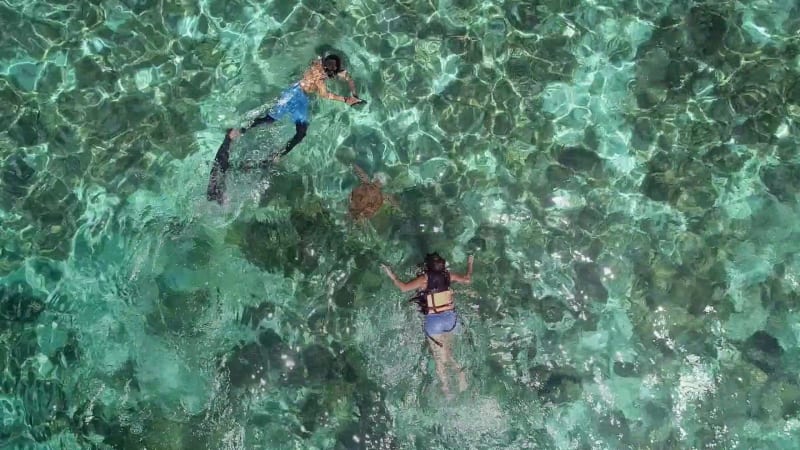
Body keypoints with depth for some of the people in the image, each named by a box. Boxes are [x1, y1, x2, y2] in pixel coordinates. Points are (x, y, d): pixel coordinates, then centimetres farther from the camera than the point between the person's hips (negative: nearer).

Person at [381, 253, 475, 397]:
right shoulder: (448, 275, -2)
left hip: (434, 320, -4)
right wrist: (470, 264, 27)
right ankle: (460, 371, -2)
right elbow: (467, 280, 11)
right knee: (447, 353, 21)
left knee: (440, 357, 10)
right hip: (450, 318, 4)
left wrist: (392, 276, -2)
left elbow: (404, 288, -16)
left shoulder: (425, 278, -12)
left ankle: (446, 388, 11)